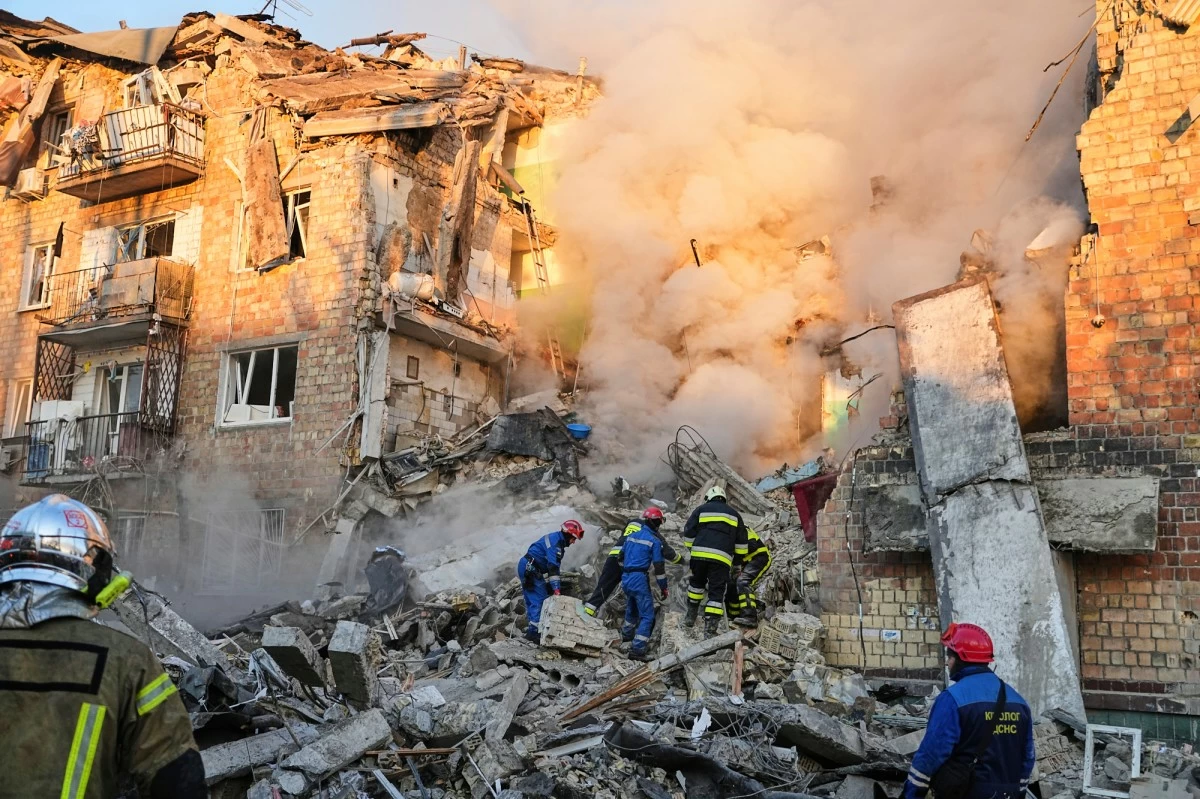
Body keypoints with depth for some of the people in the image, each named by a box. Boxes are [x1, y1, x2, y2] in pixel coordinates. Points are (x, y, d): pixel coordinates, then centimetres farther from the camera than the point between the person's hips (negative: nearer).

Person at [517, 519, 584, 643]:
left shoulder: (555, 538, 16)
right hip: (531, 569, -11)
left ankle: (532, 629, 20)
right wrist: (557, 589, -28)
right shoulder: (556, 542, -17)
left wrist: (550, 585, 20)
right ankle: (534, 631, -10)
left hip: (525, 567, 11)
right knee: (540, 600, -10)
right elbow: (553, 567, -25)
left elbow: (553, 565, 20)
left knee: (531, 600, 14)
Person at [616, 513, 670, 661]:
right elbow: (659, 566, -9)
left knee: (631, 609, 30)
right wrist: (663, 587, 0)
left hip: (625, 578, 7)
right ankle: (638, 650, -14)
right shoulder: (655, 541, -8)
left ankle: (627, 635, 49)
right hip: (640, 579, -7)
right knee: (647, 615, -4)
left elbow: (620, 557, 20)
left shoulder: (631, 535, 11)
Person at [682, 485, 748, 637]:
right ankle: (710, 628, -6)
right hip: (722, 558, 0)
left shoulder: (701, 510, 14)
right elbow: (741, 542, 20)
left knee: (697, 583, 25)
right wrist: (741, 557, 31)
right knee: (716, 592, 2)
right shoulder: (734, 514, 20)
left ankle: (691, 615, 28)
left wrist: (691, 548, 23)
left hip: (699, 554, 0)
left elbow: (688, 533, 9)